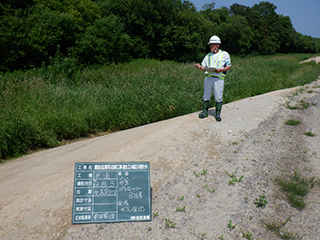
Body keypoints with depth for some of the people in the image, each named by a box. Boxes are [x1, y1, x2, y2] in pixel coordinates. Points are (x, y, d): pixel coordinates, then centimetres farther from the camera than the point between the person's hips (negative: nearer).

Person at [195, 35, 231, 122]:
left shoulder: (224, 54, 7)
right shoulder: (208, 55, 18)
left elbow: (229, 66, 4)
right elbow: (204, 68, 16)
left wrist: (220, 70, -14)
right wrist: (199, 67, -8)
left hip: (218, 78, -4)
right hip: (208, 78, 4)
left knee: (218, 97, -1)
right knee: (206, 96, 6)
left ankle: (218, 114, 10)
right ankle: (205, 112, 18)